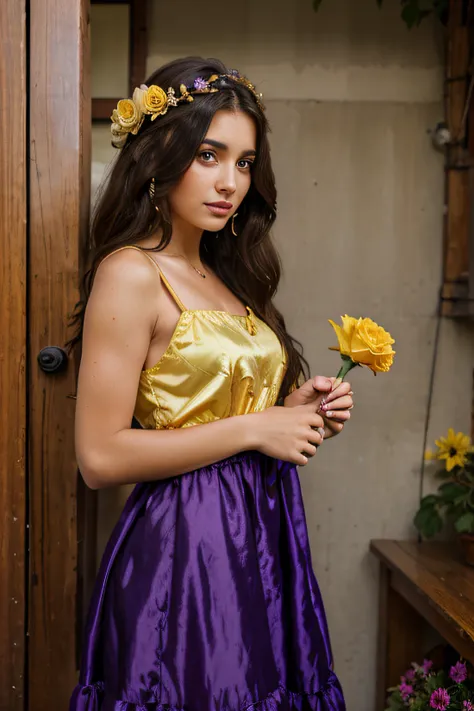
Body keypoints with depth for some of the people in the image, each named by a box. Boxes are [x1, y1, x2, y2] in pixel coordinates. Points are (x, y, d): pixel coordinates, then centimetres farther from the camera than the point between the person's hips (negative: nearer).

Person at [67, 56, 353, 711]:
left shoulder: (225, 276, 11)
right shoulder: (130, 274, -13)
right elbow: (101, 457, -18)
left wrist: (295, 408, 0)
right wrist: (252, 428, -15)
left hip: (263, 536, 8)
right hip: (187, 542, -8)